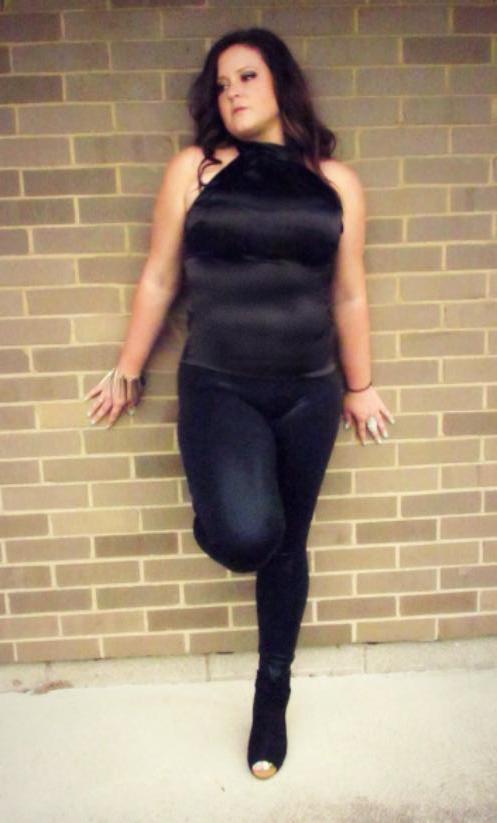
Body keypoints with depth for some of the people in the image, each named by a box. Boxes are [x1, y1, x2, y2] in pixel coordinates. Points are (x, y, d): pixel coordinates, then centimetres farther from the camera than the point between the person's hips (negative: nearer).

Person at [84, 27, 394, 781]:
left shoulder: (335, 181, 5)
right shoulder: (194, 169, 1)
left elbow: (349, 296, 10)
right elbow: (159, 280, 5)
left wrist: (359, 387, 14)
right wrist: (128, 372, 9)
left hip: (309, 394, 3)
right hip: (217, 388, -2)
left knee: (288, 548, 12)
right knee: (246, 536, -25)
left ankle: (273, 693, 36)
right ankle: (217, 514, 16)